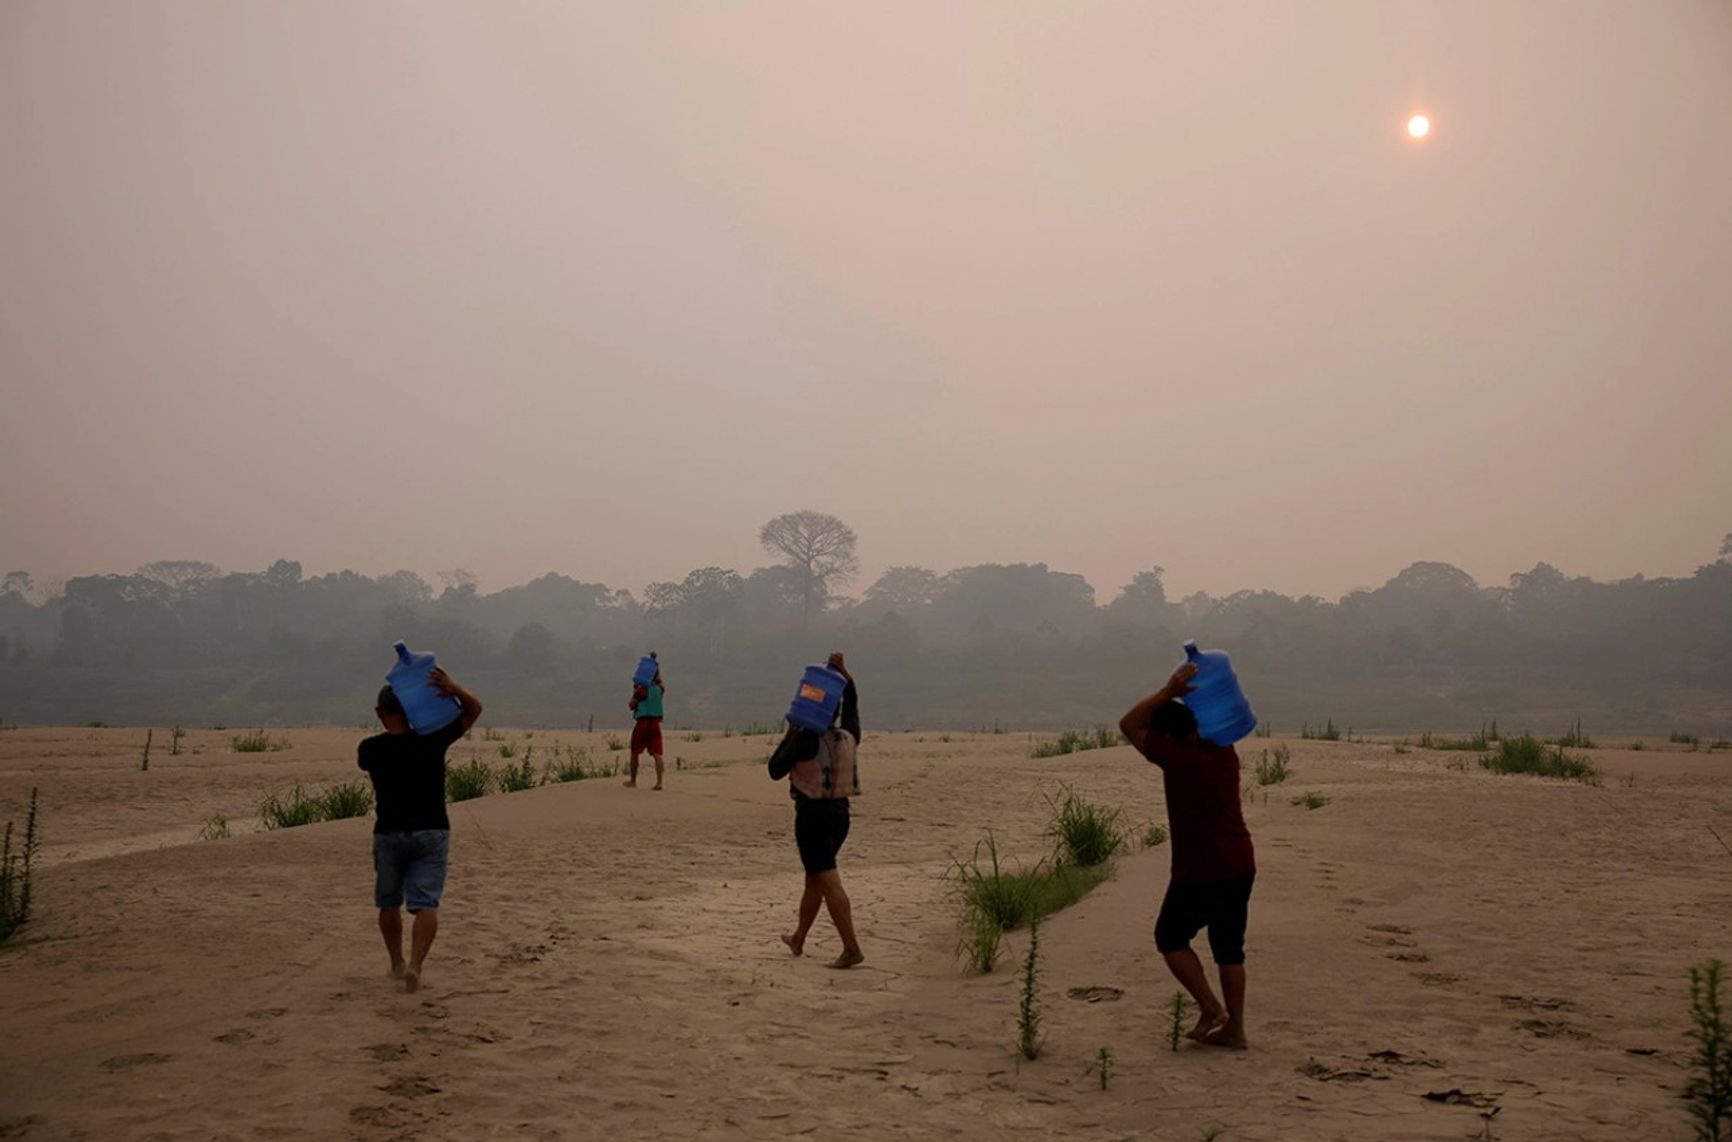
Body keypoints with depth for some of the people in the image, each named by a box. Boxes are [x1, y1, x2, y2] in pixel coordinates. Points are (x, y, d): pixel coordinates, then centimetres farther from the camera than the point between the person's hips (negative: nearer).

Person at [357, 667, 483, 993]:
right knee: (426, 904, -4)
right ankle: (415, 964, -21)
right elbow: (474, 710, 2)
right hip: (432, 832, -1)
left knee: (389, 902, 20)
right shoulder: (431, 741, -8)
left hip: (389, 833, 1)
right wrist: (453, 689, -18)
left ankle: (397, 963, 31)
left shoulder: (370, 749, -7)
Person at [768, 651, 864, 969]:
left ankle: (851, 948, -17)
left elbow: (775, 770, -5)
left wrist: (789, 734, 0)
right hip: (840, 812, 7)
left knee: (828, 881, -10)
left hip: (812, 814, -7)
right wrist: (842, 670, 15)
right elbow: (852, 700, 22)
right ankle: (798, 939, 34)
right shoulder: (849, 737, 4)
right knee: (814, 878, 21)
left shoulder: (806, 740, -13)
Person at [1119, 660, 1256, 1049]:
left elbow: (1129, 725, -10)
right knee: (1229, 946, 14)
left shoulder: (1179, 758, -17)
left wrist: (1169, 691, -11)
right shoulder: (1223, 752, 4)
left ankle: (1211, 1008, 5)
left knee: (1170, 938, 11)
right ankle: (1234, 1027, 16)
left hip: (1200, 873, -7)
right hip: (1240, 866, 7)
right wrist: (1188, 694, 14)